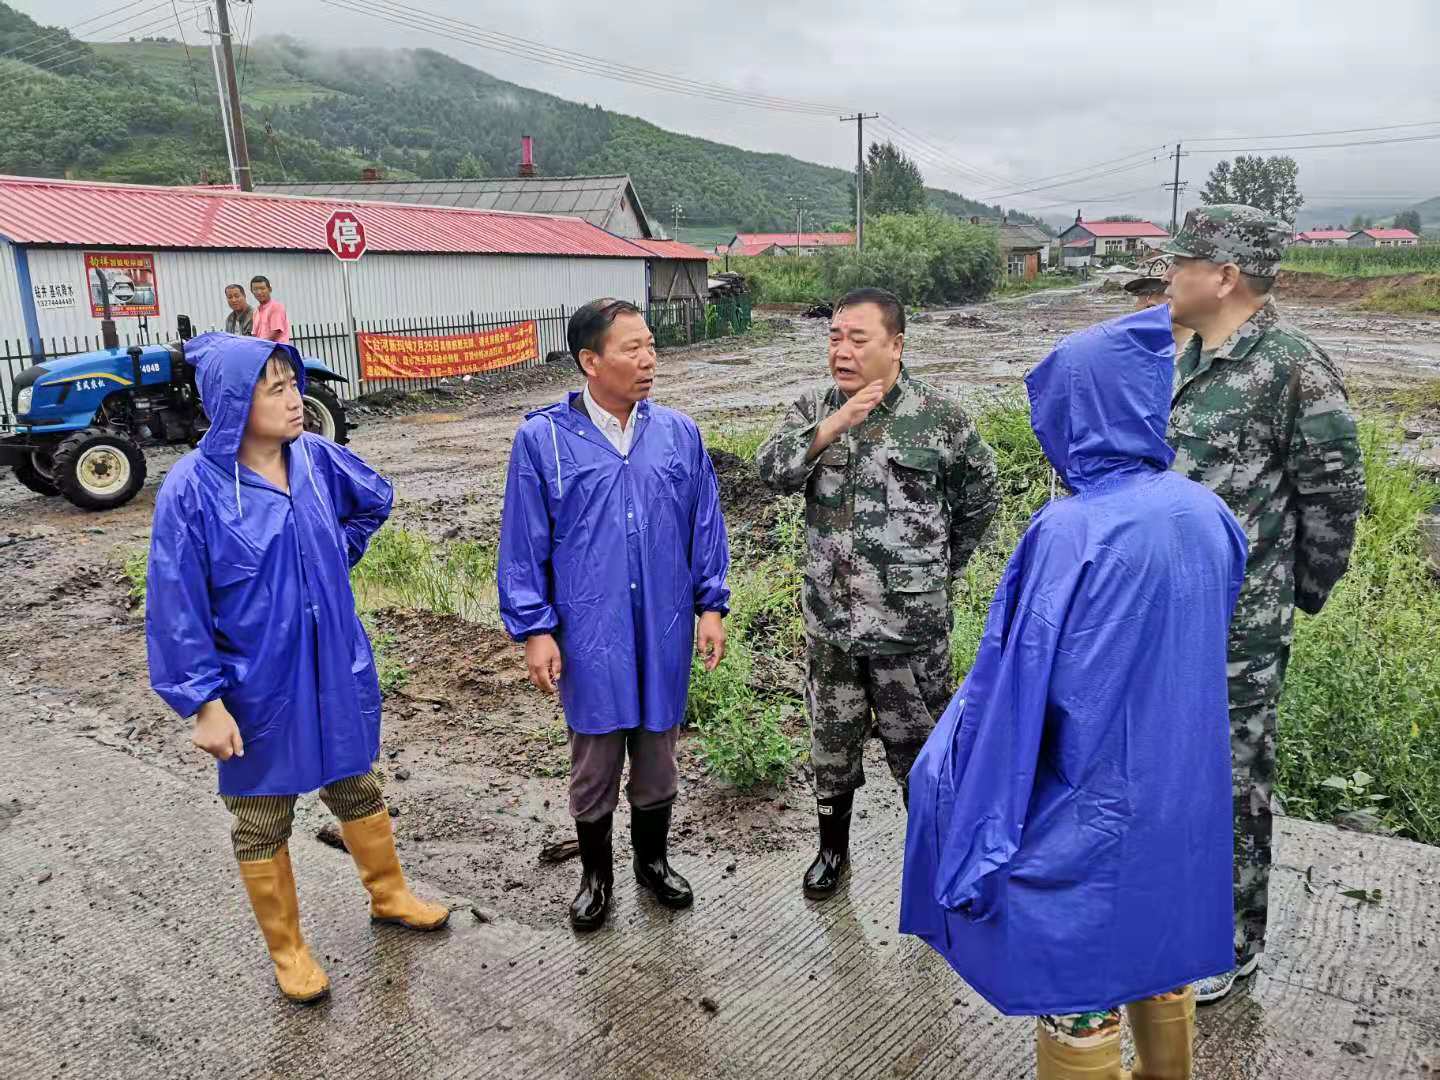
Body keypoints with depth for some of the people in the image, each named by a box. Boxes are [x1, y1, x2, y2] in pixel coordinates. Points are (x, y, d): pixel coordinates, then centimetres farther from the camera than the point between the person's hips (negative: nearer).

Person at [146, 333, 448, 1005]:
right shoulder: (193, 490, -19)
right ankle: (286, 949, 34)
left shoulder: (316, 458, -6)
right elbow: (176, 608, -15)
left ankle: (388, 895, 44)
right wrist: (206, 703, -16)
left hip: (336, 671, 4)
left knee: (356, 788, 22)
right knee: (262, 822, 14)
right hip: (256, 689, -4)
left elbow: (374, 501, 16)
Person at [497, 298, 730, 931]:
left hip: (663, 635, 3)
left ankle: (653, 861, 40)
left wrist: (711, 606, 4)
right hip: (589, 638, -2)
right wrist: (534, 630, -7)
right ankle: (596, 876, 35)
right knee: (594, 765, 13)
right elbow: (523, 546, -4)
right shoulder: (542, 439, -8)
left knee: (657, 757, 17)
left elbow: (705, 526, 7)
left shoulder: (678, 433, 1)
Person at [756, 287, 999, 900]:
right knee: (831, 743, 18)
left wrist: (940, 569, 10)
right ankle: (832, 848, 40)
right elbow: (771, 471, -15)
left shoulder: (939, 417, -7)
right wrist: (834, 423, -26)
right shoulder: (814, 409, 2)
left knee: (918, 747, 12)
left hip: (910, 625, -3)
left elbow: (979, 499, 5)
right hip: (830, 620, 3)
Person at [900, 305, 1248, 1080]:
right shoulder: (1207, 513, -3)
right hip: (1186, 796, 7)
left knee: (1080, 997, 11)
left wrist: (978, 839, -13)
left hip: (1092, 812, -7)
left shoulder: (1071, 532, -25)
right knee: (1164, 957, 26)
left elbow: (1017, 692, -22)